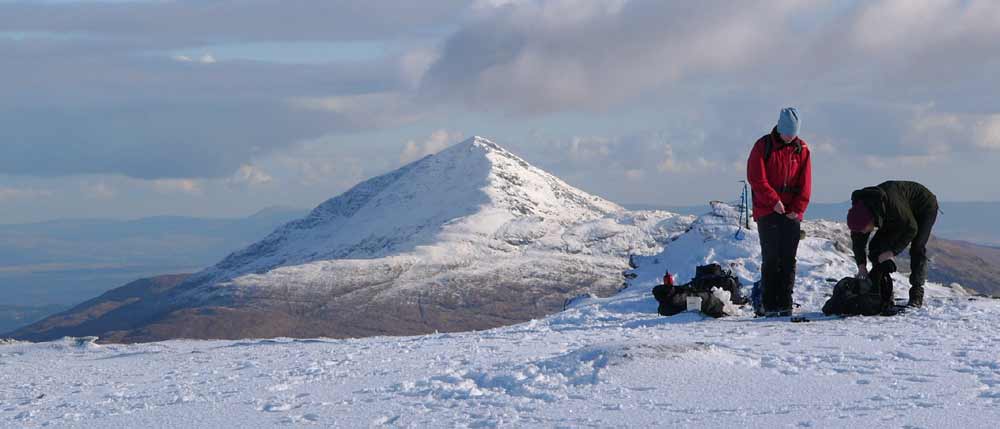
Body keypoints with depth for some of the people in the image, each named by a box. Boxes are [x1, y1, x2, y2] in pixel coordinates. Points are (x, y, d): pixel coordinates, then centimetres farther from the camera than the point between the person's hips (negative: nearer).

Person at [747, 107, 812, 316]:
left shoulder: (801, 149, 6)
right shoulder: (763, 146, -3)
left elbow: (805, 183, 5)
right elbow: (756, 178, -8)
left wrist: (797, 209, -5)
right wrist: (774, 201, -15)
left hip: (792, 213, 3)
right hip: (767, 211, -3)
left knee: (788, 259, 2)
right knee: (771, 258, -5)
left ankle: (785, 304, 5)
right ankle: (769, 305, -2)